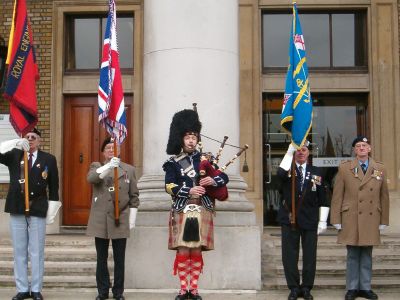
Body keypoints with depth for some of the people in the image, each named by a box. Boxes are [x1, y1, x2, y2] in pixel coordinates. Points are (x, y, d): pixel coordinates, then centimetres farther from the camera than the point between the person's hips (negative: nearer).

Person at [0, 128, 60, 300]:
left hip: (38, 211, -2)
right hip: (17, 209, 2)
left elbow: (53, 188, 3)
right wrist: (16, 143, -16)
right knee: (19, 252, 7)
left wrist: (51, 212, -2)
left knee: (36, 252, 3)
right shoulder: (14, 155, 8)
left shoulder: (49, 159, 4)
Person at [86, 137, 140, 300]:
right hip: (100, 220, 0)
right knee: (101, 259, 8)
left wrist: (132, 217, 1)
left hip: (121, 220, 0)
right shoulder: (96, 166, 6)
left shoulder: (129, 169, 7)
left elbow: (134, 196, 7)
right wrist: (109, 166, -32)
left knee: (119, 259, 5)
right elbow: (90, 178, -19)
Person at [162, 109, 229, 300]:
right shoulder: (173, 162, 4)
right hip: (182, 211, -2)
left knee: (197, 251, 5)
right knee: (183, 251, -1)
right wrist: (189, 191, -20)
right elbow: (170, 187, -6)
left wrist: (213, 180, -16)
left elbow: (224, 177, 6)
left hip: (202, 211, 2)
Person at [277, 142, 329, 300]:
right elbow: (281, 174, -22)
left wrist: (323, 220, 0)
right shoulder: (287, 169, 5)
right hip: (289, 219, 0)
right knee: (289, 256, 3)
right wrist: (289, 152, -24)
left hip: (310, 220, 1)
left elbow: (322, 199, 7)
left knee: (310, 256, 4)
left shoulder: (316, 173, 7)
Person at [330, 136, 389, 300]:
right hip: (351, 220, -2)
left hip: (371, 221, 2)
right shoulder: (344, 168, 1)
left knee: (367, 255, 9)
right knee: (353, 255, 5)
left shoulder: (380, 169, 6)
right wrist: (336, 220, -3)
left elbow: (384, 196, 7)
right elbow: (337, 196, 0)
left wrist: (384, 221, 5)